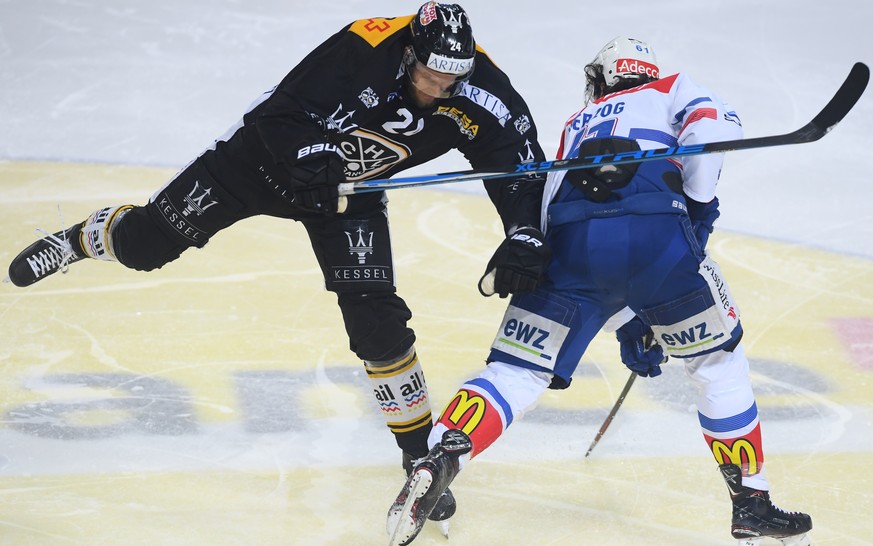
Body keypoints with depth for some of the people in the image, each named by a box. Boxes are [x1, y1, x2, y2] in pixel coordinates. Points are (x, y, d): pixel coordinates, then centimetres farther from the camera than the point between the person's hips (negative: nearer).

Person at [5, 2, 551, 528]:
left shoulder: (478, 91, -26)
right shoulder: (361, 48, -34)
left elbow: (522, 168, -24)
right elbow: (281, 112, -28)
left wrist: (525, 239, -38)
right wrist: (310, 162, -43)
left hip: (351, 191, 2)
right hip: (268, 155, -2)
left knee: (377, 321, -11)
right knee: (149, 241, 6)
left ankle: (420, 455, 2)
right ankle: (80, 240, 42)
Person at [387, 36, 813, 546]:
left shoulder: (578, 124, 42)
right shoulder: (672, 91, 32)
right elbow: (715, 124, 6)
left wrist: (629, 324, 42)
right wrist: (698, 208, 9)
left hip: (568, 239, 2)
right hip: (654, 231, -2)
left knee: (517, 371, 6)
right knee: (718, 359, 19)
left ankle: (440, 458, -20)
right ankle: (752, 502, 20)